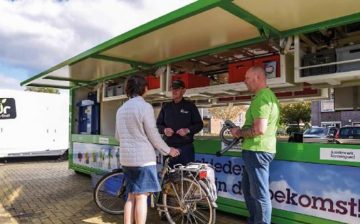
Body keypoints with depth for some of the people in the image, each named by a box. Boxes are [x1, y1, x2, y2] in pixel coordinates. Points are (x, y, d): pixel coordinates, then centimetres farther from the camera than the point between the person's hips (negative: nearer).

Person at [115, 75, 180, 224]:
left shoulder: (121, 109, 11)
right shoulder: (145, 106, -11)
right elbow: (153, 135, -12)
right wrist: (168, 150, 2)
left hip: (126, 158, 7)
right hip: (143, 158, -7)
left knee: (131, 196, 14)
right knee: (141, 197, 0)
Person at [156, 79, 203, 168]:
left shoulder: (190, 106, 5)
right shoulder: (166, 106, 13)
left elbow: (199, 124, 4)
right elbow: (158, 124, 15)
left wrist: (188, 130, -14)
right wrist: (164, 130, -7)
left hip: (186, 147, -3)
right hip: (169, 147, 3)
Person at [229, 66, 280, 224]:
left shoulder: (261, 97, -18)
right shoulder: (268, 95, 17)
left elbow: (259, 129, -27)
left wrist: (239, 133, -11)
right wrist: (242, 132, 13)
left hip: (257, 150, -11)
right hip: (258, 149, 11)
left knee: (259, 193, 0)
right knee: (248, 189, 21)